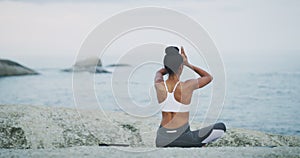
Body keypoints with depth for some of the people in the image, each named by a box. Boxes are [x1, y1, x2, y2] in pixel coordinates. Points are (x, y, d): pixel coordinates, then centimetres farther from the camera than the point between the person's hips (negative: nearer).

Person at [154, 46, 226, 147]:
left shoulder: (158, 85, -4)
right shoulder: (187, 86, -13)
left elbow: (159, 73, 25)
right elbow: (209, 77, 10)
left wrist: (174, 63, 19)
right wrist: (188, 64, 12)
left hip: (161, 140, 4)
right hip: (182, 137, -4)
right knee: (221, 127, 9)